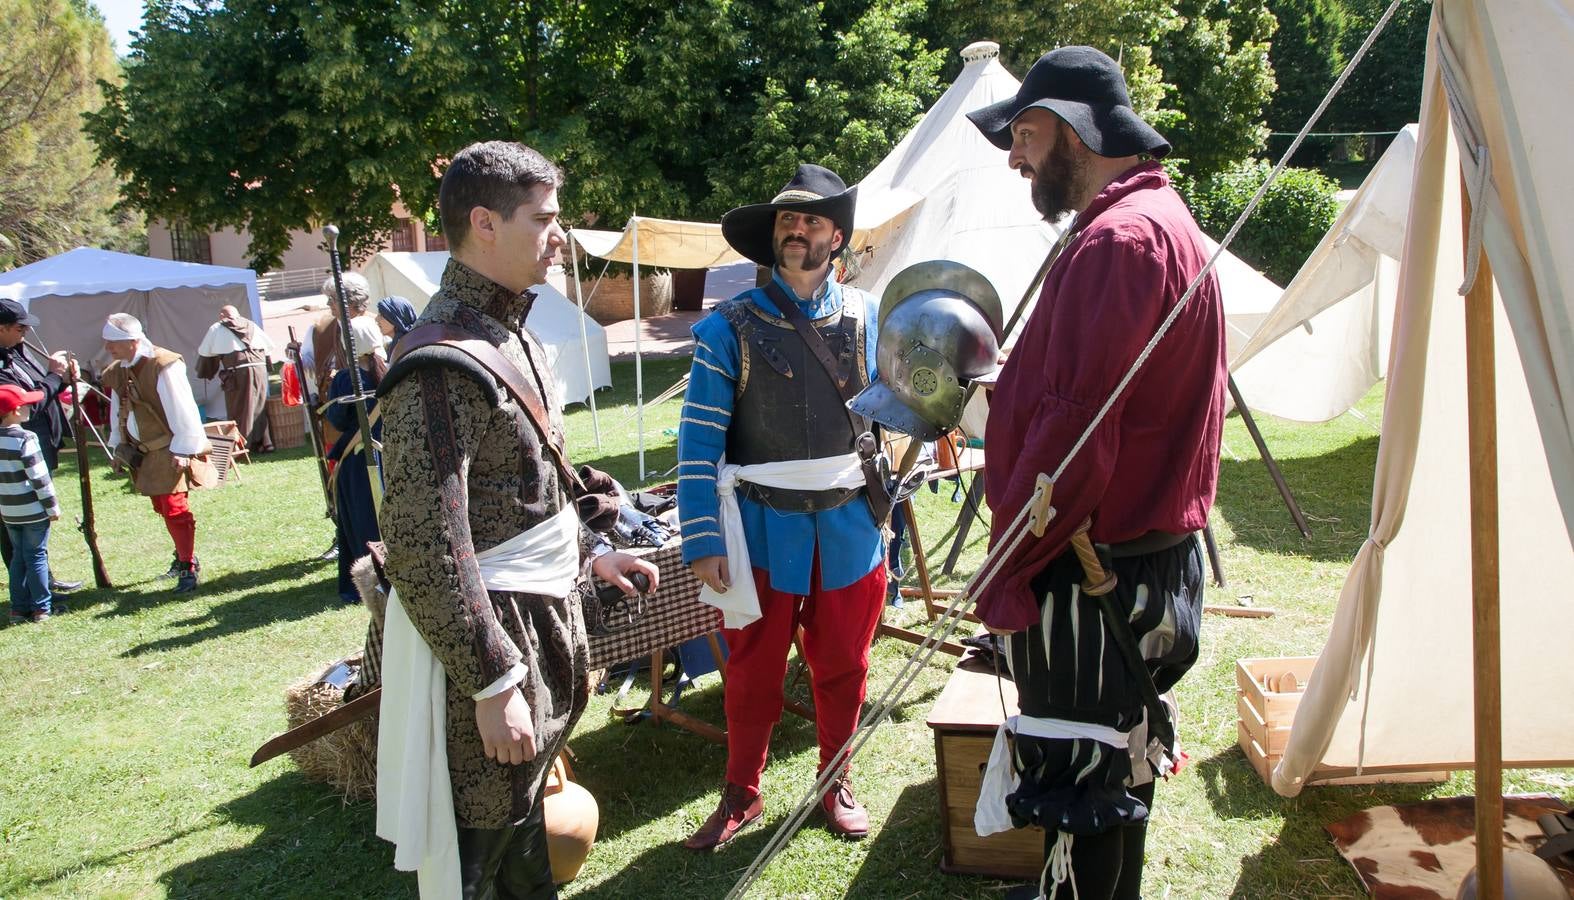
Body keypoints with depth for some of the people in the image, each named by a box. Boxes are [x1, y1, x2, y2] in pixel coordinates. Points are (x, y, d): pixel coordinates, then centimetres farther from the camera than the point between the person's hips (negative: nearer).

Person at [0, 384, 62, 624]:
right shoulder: (26, 439, -16)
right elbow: (39, 477, -16)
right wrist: (52, 506, -8)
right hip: (33, 511, -6)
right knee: (37, 557, 2)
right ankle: (41, 609, 7)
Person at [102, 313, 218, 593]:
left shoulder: (163, 366, -18)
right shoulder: (116, 373, 7)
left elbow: (183, 412, -18)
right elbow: (117, 412, 18)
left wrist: (183, 450, -18)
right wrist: (119, 447, 16)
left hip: (170, 450, -8)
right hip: (143, 452, 8)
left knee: (174, 508, -10)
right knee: (162, 506, 15)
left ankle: (188, 568, -1)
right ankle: (184, 555, 31)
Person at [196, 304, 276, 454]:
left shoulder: (216, 329, 11)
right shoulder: (252, 325, 20)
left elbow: (204, 353, 17)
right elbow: (269, 347, 21)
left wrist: (203, 374, 30)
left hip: (237, 373, -4)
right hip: (260, 369, 4)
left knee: (239, 411, 2)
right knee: (259, 408, 13)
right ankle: (264, 443, 14)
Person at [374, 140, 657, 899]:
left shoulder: (510, 333, 10)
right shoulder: (443, 359, -21)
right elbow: (426, 550, -25)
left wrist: (587, 552, 22)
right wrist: (493, 684, -24)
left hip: (542, 617, 10)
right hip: (490, 636, -9)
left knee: (525, 811, 26)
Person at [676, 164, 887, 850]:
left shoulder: (869, 317, 3)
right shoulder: (732, 325, -5)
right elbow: (700, 438, -7)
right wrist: (702, 541, -11)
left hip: (850, 528, 2)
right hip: (766, 529, -2)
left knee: (842, 669, 15)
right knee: (753, 672, 10)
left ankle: (835, 784, 36)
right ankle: (741, 794, 31)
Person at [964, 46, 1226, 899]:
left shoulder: (1118, 238, -19)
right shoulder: (1163, 219, 15)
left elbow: (1075, 428, -24)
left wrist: (1007, 569, -17)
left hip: (1092, 572, -11)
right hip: (1149, 556, 11)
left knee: (1078, 781, 3)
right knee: (1115, 765, 23)